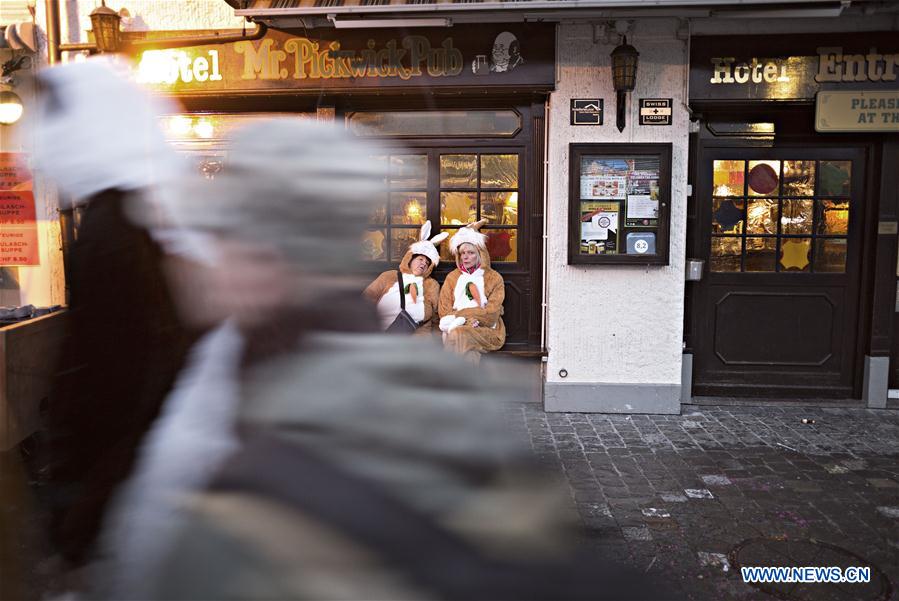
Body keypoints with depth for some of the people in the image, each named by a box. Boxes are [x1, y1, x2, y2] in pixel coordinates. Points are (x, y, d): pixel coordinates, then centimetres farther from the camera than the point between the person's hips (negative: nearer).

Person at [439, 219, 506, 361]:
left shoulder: (494, 278, 6)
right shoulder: (452, 277, 16)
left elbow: (491, 314, -5)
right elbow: (445, 311, 7)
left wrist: (460, 316, -12)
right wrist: (460, 320, -15)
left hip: (486, 331, -2)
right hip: (457, 326, 2)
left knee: (457, 334, -33)